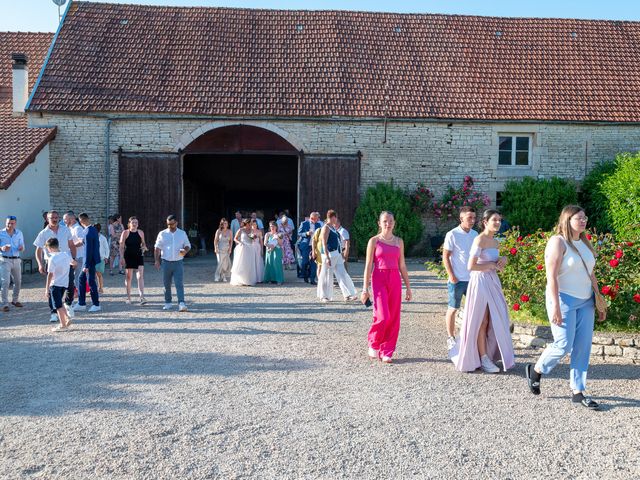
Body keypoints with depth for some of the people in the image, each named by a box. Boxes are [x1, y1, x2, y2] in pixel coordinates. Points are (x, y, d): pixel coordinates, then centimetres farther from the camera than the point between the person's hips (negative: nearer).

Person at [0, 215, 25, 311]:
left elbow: (22, 247, 9)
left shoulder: (19, 233, 6)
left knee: (18, 281, 13)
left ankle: (15, 300, 30)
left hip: (16, 260, 4)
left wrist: (21, 248, -14)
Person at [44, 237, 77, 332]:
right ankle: (67, 318, 11)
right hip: (65, 283, 7)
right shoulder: (66, 255, 3)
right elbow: (75, 263, 21)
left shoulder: (52, 259, -16)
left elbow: (50, 275, -16)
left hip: (55, 284, -7)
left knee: (58, 305, 0)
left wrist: (47, 288, -12)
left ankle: (63, 325, 1)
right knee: (59, 303, 22)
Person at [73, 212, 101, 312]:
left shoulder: (87, 233, -22)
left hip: (90, 260, -10)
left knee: (91, 282, 1)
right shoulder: (93, 229, 7)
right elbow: (96, 244, 15)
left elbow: (88, 250, -22)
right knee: (81, 279, 14)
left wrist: (86, 265, -19)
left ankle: (96, 305, 13)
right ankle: (81, 304, 21)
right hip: (92, 259, 10)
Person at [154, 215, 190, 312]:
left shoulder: (182, 233, 6)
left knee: (179, 283, -11)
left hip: (178, 263, -1)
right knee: (166, 284, 9)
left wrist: (185, 251, -11)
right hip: (166, 262, 1)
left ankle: (181, 304, -17)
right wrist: (157, 260, -5)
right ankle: (167, 303, 22)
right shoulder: (162, 234, 5)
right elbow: (157, 248, 5)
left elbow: (188, 245, 12)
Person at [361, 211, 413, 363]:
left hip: (395, 281, 4)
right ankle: (373, 344, 13)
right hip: (379, 279, -4)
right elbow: (368, 266, -1)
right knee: (382, 316, -13)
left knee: (394, 318, 2)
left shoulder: (399, 241, 11)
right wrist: (365, 289, -5)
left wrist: (408, 287, 12)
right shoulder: (374, 241, 1)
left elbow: (402, 266, 14)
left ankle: (386, 352, 14)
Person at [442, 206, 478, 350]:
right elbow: (445, 256, -8)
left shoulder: (475, 234, 7)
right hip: (457, 279, -5)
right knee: (453, 309, 6)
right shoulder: (452, 235, -8)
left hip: (473, 279, 5)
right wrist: (451, 275, -12)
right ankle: (450, 337, 17)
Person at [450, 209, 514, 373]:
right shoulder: (479, 240, -15)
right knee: (482, 321, 0)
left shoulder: (495, 242, 11)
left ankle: (489, 355, 23)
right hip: (481, 282, -8)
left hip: (493, 282, 8)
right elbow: (471, 266, -20)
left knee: (495, 320, 10)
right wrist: (492, 265, -12)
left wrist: (502, 259, 2)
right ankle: (483, 358, 10)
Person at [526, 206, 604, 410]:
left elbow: (591, 275, 19)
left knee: (583, 347, 5)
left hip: (585, 302, 7)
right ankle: (536, 370, 17)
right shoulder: (558, 242, -10)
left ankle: (578, 391, 14)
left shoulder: (585, 243, 13)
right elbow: (552, 276, -16)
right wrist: (555, 306, -21)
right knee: (563, 345, -8)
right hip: (564, 300, -7)